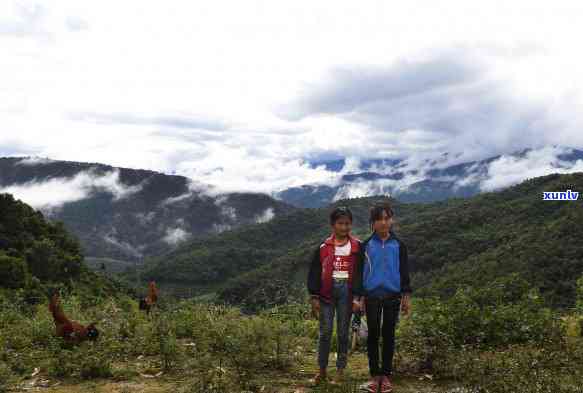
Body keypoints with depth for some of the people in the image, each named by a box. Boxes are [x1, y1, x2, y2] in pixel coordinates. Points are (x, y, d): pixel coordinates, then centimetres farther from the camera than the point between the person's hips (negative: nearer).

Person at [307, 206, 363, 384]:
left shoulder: (357, 247, 2)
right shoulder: (323, 247, 2)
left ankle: (340, 369, 19)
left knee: (343, 332, 7)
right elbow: (314, 273, 4)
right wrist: (314, 298, -1)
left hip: (346, 291, 0)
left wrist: (358, 297, -2)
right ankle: (322, 370, 13)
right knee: (325, 332, 2)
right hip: (327, 291, 0)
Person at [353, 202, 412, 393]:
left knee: (388, 335, 7)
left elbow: (404, 271, 6)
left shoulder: (398, 245, 3)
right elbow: (359, 272, 5)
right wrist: (359, 296, 1)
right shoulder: (366, 245, 2)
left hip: (392, 296, 0)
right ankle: (374, 375, 12)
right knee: (373, 335, 4)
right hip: (372, 296, 0)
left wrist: (406, 296, 2)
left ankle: (386, 375, 16)